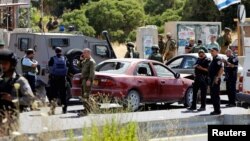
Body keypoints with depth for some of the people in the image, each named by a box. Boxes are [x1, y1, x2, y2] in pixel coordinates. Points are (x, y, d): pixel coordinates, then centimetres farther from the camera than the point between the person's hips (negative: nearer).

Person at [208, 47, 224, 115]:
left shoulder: (218, 59, -12)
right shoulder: (214, 59, 19)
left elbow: (221, 69, -23)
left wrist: (217, 78, -25)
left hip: (215, 80, -10)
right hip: (212, 79, 10)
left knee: (215, 95, -9)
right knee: (212, 95, 12)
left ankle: (217, 110, -6)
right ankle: (216, 110, 17)